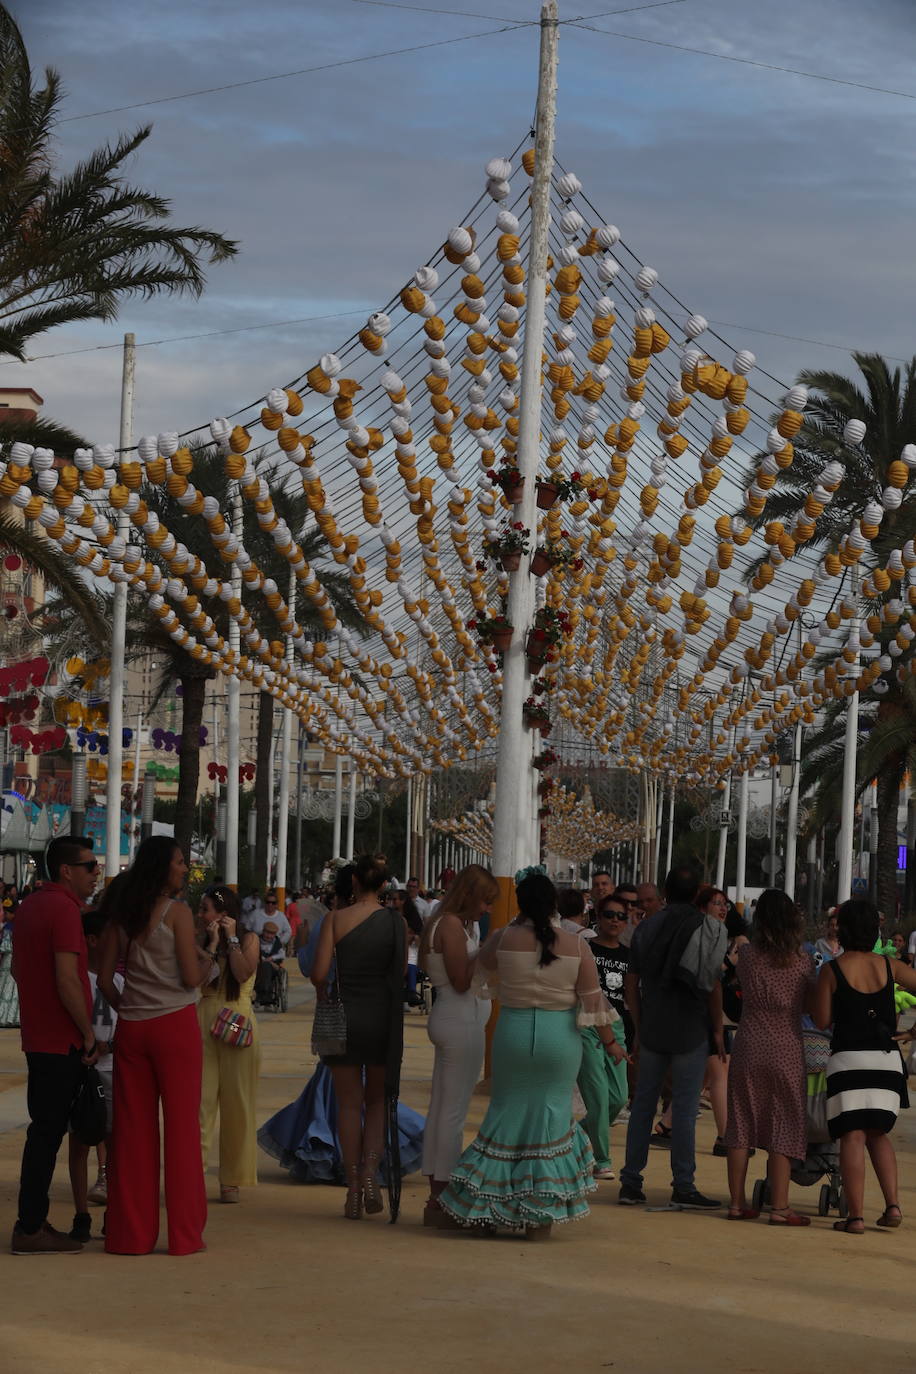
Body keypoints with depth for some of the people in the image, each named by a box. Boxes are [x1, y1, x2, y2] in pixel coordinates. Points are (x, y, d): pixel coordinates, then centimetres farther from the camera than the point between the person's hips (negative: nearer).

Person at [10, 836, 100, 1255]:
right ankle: (30, 1229, -3)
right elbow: (67, 980, -23)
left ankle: (33, 1222, 19)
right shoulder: (64, 909, -17)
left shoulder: (30, 906, 13)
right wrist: (89, 1033, -14)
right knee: (48, 1131, -6)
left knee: (45, 1129, 15)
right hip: (61, 1041, -9)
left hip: (37, 1037, 9)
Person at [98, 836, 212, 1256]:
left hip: (131, 1028, 5)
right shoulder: (177, 912, -8)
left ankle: (131, 1232, 10)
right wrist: (210, 961, 8)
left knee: (133, 1128, 7)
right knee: (181, 1126, 1)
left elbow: (105, 978, 8)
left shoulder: (122, 915, 8)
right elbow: (191, 978, -11)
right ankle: (184, 1233, 3)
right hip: (175, 1024, -5)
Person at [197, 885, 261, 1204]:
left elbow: (243, 973, -13)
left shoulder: (248, 939, 5)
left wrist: (231, 938, -7)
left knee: (237, 1104, 3)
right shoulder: (201, 942, 14)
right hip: (203, 1026, 2)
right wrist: (214, 942, -3)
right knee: (199, 1100, -8)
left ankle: (232, 1180, 10)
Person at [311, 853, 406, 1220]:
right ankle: (370, 1171, -5)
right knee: (376, 1100, 15)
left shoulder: (336, 919, -6)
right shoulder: (396, 922, -3)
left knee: (350, 1103, 8)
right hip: (382, 1015, 1)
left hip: (344, 1015, -1)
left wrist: (323, 991, 11)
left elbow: (319, 973, -9)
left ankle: (353, 1189, 8)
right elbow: (401, 972, 0)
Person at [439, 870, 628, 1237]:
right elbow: (593, 1000, -2)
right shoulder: (576, 946, -5)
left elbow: (484, 965, 17)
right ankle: (540, 1217, 10)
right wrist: (610, 1042, 9)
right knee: (551, 1119, 8)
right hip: (560, 1038, 0)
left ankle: (485, 1206, 13)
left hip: (513, 1032, 0)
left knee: (507, 1112, 12)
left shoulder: (503, 939, -5)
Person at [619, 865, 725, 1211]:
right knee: (684, 1108, -1)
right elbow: (713, 984, -8)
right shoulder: (706, 928, -6)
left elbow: (631, 982, 6)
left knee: (643, 1104, 9)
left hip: (652, 1028, 3)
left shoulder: (646, 928, 5)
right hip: (690, 1030, -3)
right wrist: (718, 1029, 0)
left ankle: (631, 1183, 10)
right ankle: (683, 1186, -1)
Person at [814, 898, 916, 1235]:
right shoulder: (889, 966, 2)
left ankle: (855, 1215, -8)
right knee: (878, 1134, 17)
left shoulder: (832, 970, -7)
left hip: (849, 1058, -4)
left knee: (852, 1136, -3)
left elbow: (822, 1020, -4)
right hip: (887, 1058, 4)